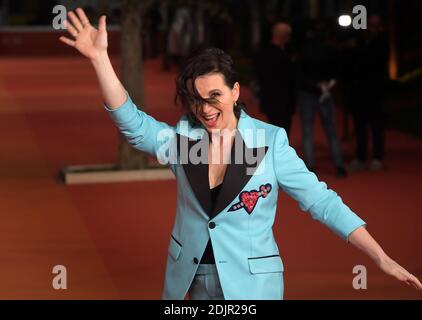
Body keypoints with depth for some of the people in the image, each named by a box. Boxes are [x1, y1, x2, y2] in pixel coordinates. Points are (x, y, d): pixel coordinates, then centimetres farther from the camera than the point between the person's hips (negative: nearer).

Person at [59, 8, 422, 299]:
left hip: (251, 281, -3)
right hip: (194, 279, 3)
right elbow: (131, 121, -14)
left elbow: (321, 201, -10)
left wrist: (383, 259, -15)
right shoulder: (181, 137, -1)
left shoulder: (270, 141, -10)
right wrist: (100, 58, -26)